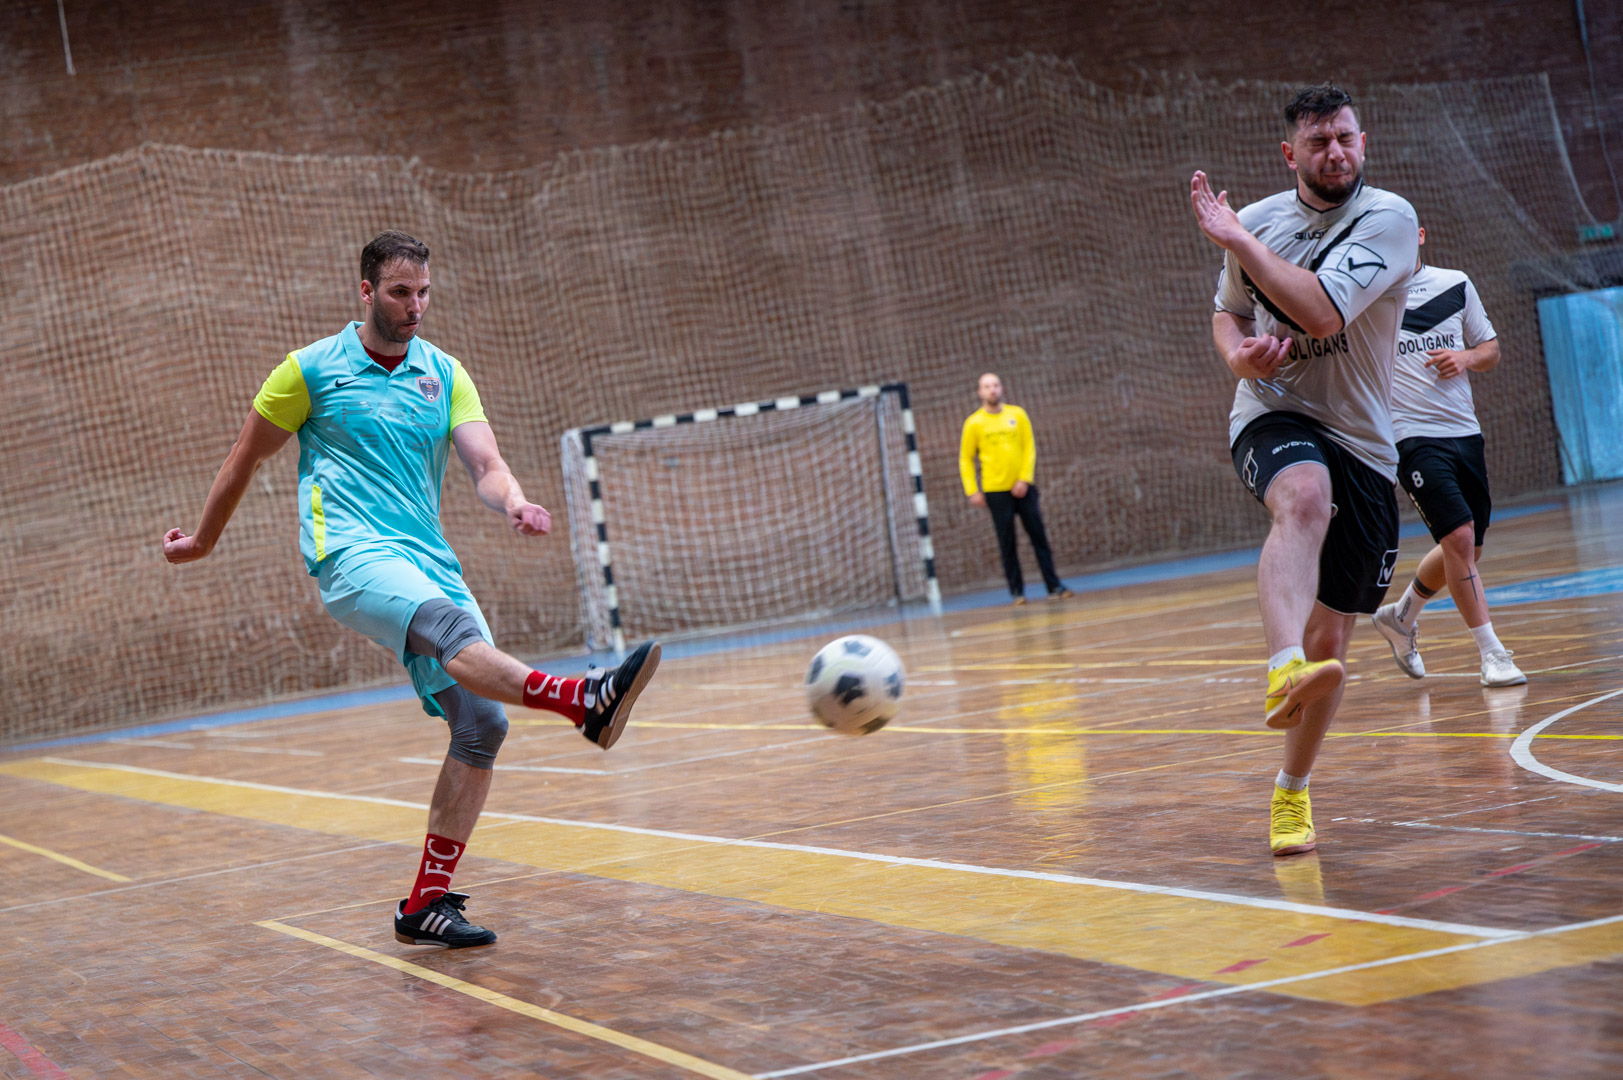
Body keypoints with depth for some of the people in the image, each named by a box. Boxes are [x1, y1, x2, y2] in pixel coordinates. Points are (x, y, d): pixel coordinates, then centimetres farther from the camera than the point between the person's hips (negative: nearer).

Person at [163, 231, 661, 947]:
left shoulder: (444, 374, 14)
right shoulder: (312, 369, 5)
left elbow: (484, 463, 1)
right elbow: (247, 455, 16)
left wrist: (514, 503, -21)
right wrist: (202, 540, 25)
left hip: (430, 564, 5)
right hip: (351, 557, -5)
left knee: (481, 721, -9)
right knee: (449, 623, -36)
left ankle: (427, 904, -1)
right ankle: (584, 701, -62)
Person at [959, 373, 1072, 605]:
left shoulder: (1017, 414, 6)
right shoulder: (974, 423, 1)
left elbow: (1029, 448, 3)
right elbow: (965, 459, 3)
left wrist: (1025, 479, -9)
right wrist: (972, 491, -6)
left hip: (1023, 487, 2)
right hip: (996, 490, -2)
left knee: (1039, 537, 1)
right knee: (1007, 543, 0)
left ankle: (1054, 586, 5)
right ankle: (1016, 590, 6)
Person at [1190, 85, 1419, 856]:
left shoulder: (1387, 218, -9)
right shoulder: (1260, 219, 4)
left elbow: (1322, 312, -24)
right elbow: (1228, 312, 21)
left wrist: (1236, 240, -18)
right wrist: (1236, 353, -3)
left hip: (1360, 441, 0)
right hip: (1272, 416, 0)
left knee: (1331, 638, 3)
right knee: (1305, 496, -39)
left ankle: (1291, 792, 24)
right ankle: (1284, 671, -59)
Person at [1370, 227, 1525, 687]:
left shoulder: (1456, 285, 9)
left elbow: (1491, 350, 15)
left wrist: (1466, 358, -6)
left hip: (1464, 430, 5)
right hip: (1412, 436, -5)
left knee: (1465, 550, 12)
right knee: (1459, 537, -17)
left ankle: (1401, 616, 37)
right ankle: (1492, 654, -9)